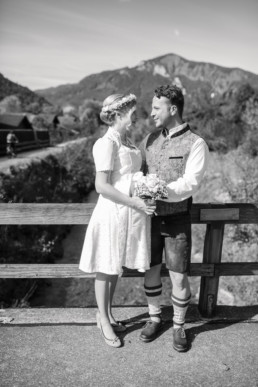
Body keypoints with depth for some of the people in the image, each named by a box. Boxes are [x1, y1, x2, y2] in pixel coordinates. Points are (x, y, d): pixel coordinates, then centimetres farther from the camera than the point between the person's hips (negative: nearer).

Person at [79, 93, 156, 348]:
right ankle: (104, 321, 28)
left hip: (132, 212, 8)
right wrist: (134, 202, -22)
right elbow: (102, 186, -20)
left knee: (116, 267, 19)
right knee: (106, 269, 9)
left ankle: (105, 313, 38)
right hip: (113, 212, -8)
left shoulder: (127, 142, 11)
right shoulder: (106, 144, -16)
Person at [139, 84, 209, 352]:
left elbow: (190, 184, -19)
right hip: (150, 218, 4)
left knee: (179, 278, 4)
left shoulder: (196, 144, -10)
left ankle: (179, 327, 29)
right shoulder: (150, 139, 5)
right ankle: (154, 319, 35)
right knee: (151, 272, 13)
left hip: (177, 220, -4)